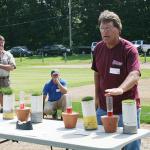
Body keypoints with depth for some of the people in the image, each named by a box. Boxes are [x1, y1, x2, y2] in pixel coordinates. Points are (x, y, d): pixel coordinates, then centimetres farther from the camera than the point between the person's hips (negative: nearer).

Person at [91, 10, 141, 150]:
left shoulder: (129, 49, -17)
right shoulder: (98, 48, 2)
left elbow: (135, 75, -31)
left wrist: (120, 89, -49)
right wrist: (97, 96, 12)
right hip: (103, 108, 6)